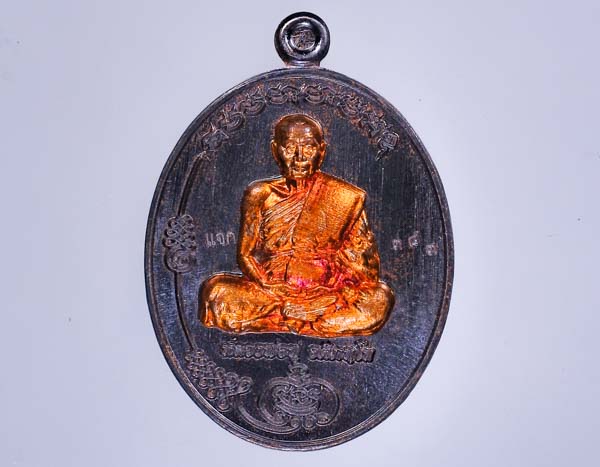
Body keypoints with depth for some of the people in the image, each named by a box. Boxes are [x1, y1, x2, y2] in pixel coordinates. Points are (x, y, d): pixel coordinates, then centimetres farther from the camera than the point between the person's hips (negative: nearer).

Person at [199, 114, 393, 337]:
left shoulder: (345, 197, 3)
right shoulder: (260, 195, 6)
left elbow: (365, 256, 4)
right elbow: (245, 253, 6)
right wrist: (268, 287, -11)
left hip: (327, 295, 0)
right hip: (271, 291, 0)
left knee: (379, 299, -28)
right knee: (215, 290, -25)